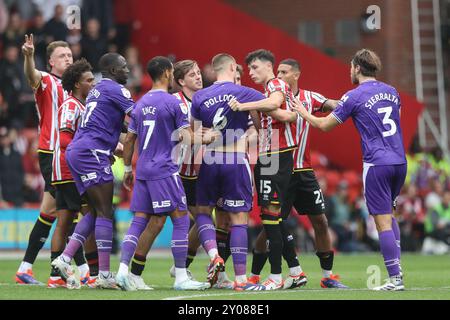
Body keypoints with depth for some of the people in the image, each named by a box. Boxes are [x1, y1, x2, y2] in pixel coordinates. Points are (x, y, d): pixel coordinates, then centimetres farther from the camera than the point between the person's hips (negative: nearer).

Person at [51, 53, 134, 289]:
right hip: (90, 153, -9)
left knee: (96, 211, 13)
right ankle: (104, 275, -10)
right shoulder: (115, 89, -6)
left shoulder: (97, 90, 23)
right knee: (104, 212, -8)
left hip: (76, 152, 9)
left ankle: (65, 258, 6)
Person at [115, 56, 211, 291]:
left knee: (139, 220, 7)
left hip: (143, 170, 7)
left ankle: (123, 270, -5)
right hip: (164, 170, -7)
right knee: (181, 219, -2)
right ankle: (181, 278, -3)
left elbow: (129, 141, 17)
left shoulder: (140, 104, 13)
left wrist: (128, 170, 25)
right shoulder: (173, 103, -7)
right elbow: (188, 139, -10)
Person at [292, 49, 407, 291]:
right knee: (388, 214, 23)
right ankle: (396, 265, 16)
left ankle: (395, 278, -8)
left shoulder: (354, 96, -6)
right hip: (399, 162, 7)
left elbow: (325, 125, 1)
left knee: (383, 221, -5)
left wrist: (303, 113, 19)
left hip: (376, 164, -7)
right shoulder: (391, 92, 12)